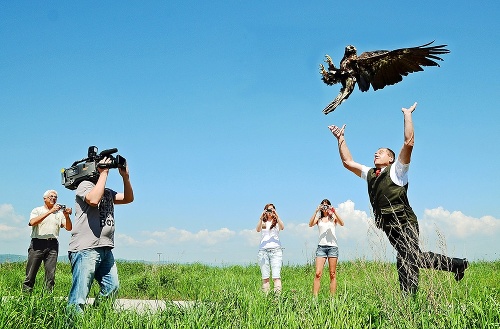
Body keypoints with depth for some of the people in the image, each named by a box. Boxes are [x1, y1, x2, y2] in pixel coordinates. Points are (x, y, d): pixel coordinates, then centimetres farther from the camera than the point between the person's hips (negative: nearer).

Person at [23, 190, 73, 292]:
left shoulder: (59, 213, 16)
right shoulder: (37, 210, 9)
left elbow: (68, 228, 7)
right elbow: (32, 222, -13)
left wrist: (67, 216, -12)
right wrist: (50, 212, -19)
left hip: (52, 245, 3)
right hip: (37, 243, -2)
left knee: (51, 274, -2)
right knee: (30, 273, -3)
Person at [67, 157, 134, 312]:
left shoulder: (108, 192, 22)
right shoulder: (85, 185, -1)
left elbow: (128, 198, 20)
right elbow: (93, 199, -21)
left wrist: (125, 177, 7)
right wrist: (104, 173, -13)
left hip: (106, 250, 8)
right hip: (85, 249, -8)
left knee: (112, 288, 9)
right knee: (79, 295, -10)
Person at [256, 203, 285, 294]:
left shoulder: (277, 222, 12)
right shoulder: (263, 223, 14)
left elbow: (282, 228, -10)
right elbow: (258, 229, -7)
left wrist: (277, 216, -22)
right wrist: (261, 218, -22)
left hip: (276, 250, -1)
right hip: (263, 250, 1)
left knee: (276, 275, -12)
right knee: (265, 276, -3)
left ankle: (278, 294, -17)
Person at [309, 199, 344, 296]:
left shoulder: (333, 217, 10)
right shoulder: (318, 218, 13)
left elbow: (342, 224, -9)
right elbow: (310, 224, -7)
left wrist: (334, 212, -18)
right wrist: (316, 212, -14)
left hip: (332, 246, 0)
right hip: (321, 246, 0)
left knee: (333, 274, 0)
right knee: (318, 273, -9)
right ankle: (315, 297, -11)